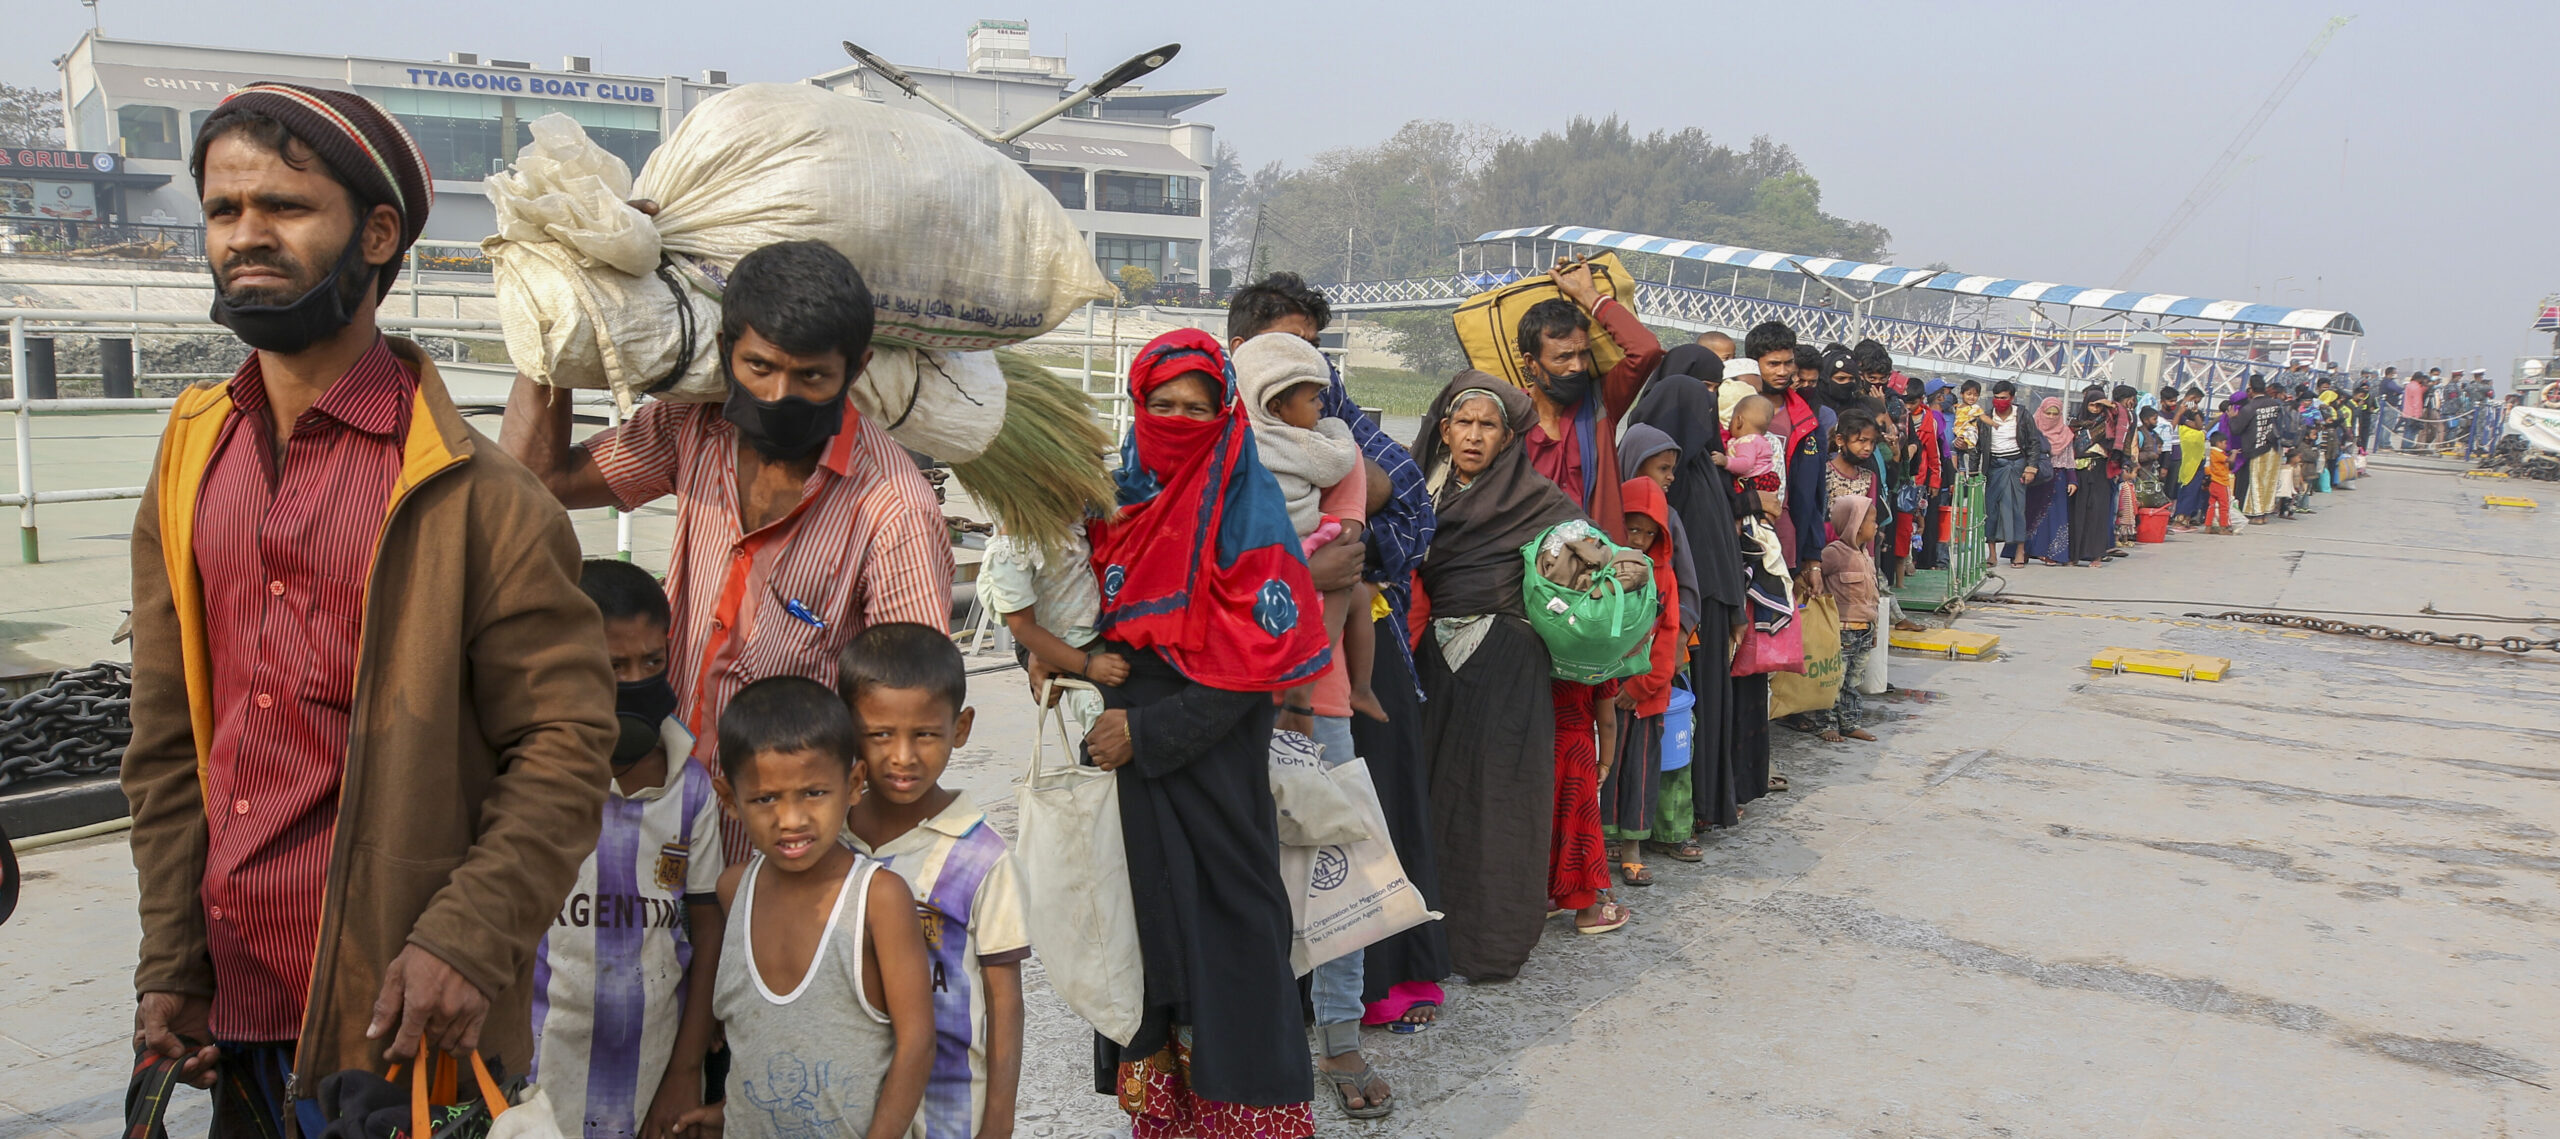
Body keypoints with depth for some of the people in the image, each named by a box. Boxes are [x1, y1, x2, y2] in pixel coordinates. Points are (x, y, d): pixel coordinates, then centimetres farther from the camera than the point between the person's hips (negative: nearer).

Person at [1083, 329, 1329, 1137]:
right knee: (1147, 921, 9)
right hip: (1127, 758, 5)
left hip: (1213, 759, -5)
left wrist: (1149, 731, -15)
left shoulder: (1243, 502, -7)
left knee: (1220, 923, 0)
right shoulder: (1115, 495, 9)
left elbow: (1255, 654, -13)